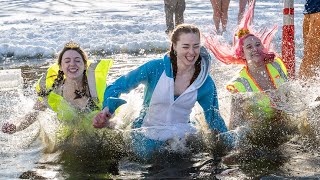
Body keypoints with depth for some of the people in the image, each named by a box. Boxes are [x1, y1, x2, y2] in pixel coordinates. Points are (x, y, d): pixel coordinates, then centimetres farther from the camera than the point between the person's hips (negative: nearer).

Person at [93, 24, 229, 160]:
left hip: (181, 135, 1)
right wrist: (107, 108, -29)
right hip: (147, 134, -1)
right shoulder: (156, 68, -13)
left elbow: (214, 118, 7)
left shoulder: (205, 83, -5)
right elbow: (116, 87, -10)